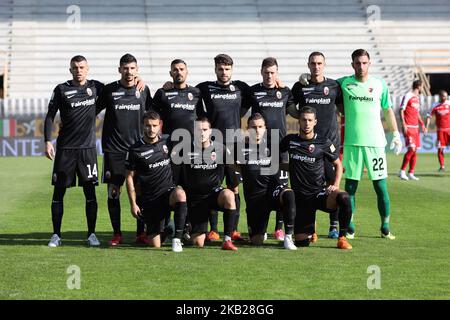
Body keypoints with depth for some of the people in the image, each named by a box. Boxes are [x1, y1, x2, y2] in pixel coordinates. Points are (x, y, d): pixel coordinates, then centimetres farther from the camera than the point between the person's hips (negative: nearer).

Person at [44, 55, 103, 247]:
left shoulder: (94, 87, 8)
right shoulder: (62, 90, 2)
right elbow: (50, 116, 2)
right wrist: (47, 142, -8)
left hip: (88, 147, 1)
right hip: (65, 148, -1)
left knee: (90, 192, 0)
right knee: (59, 191, 1)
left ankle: (91, 234, 8)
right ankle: (56, 235, 8)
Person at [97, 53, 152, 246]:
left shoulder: (143, 90, 7)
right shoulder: (109, 90, 2)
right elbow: (93, 112, 9)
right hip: (113, 149, -1)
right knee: (113, 191, -1)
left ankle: (141, 233, 11)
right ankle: (117, 234, 7)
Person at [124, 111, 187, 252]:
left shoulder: (167, 141, 4)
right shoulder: (135, 150, -3)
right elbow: (129, 177, 2)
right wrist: (133, 204, -3)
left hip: (168, 190, 1)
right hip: (149, 198, -1)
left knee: (180, 194, -38)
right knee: (155, 245, -4)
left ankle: (177, 238, -30)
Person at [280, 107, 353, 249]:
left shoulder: (323, 143, -1)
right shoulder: (290, 140, 5)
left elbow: (338, 164, 9)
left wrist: (335, 185, -6)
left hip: (320, 193, -2)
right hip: (300, 196, 2)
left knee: (344, 197, -36)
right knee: (301, 242, -7)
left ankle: (342, 238, -17)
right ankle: (310, 230, 32)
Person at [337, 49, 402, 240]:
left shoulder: (379, 84, 6)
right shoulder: (344, 83, 3)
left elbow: (388, 110, 13)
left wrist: (396, 134, 12)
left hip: (375, 142, 0)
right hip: (352, 142, 0)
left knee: (381, 187, -1)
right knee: (350, 186, 2)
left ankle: (385, 227, 9)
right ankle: (349, 227, 9)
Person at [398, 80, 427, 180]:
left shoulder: (417, 98, 18)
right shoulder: (408, 96, -7)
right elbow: (401, 111, -10)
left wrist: (422, 125, 15)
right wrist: (404, 125, -18)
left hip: (415, 128, 8)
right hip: (408, 127, -8)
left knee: (415, 150, 4)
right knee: (411, 149, -16)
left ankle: (411, 173, 8)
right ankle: (402, 171, -9)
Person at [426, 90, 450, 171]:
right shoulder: (436, 106, -2)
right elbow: (429, 116, 3)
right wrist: (426, 127, -6)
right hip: (440, 130, 0)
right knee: (440, 148, -1)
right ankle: (442, 166, 8)